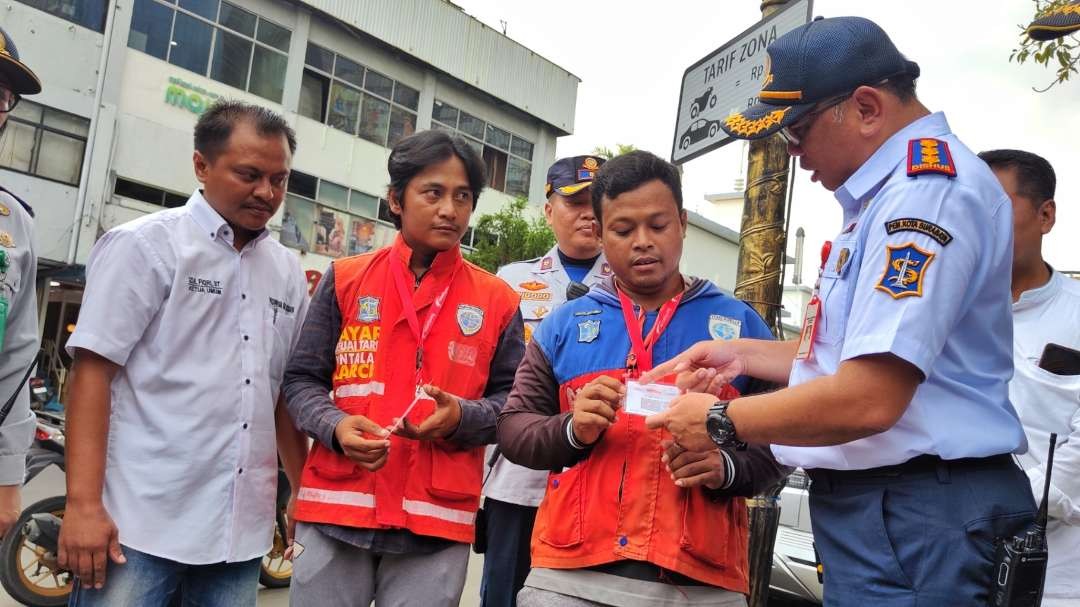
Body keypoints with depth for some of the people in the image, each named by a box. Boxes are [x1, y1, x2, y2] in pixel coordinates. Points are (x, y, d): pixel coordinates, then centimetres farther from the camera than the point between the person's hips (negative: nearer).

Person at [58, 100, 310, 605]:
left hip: (241, 529, 5)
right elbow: (92, 372, -8)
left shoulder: (287, 270, 12)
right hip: (141, 522, -4)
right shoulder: (144, 244, -2)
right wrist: (83, 504, -15)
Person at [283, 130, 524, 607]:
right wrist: (336, 425, -14)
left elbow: (511, 399, 5)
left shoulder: (497, 301, 4)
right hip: (335, 510, 1)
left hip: (437, 522, 0)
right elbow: (302, 379, 5)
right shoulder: (344, 279, 5)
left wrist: (461, 419, -14)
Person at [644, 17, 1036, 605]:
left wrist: (720, 420, -14)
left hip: (911, 521, -10)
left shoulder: (929, 188, -19)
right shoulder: (887, 191, 15)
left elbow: (867, 399, -27)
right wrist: (744, 355, 13)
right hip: (874, 509, 10)